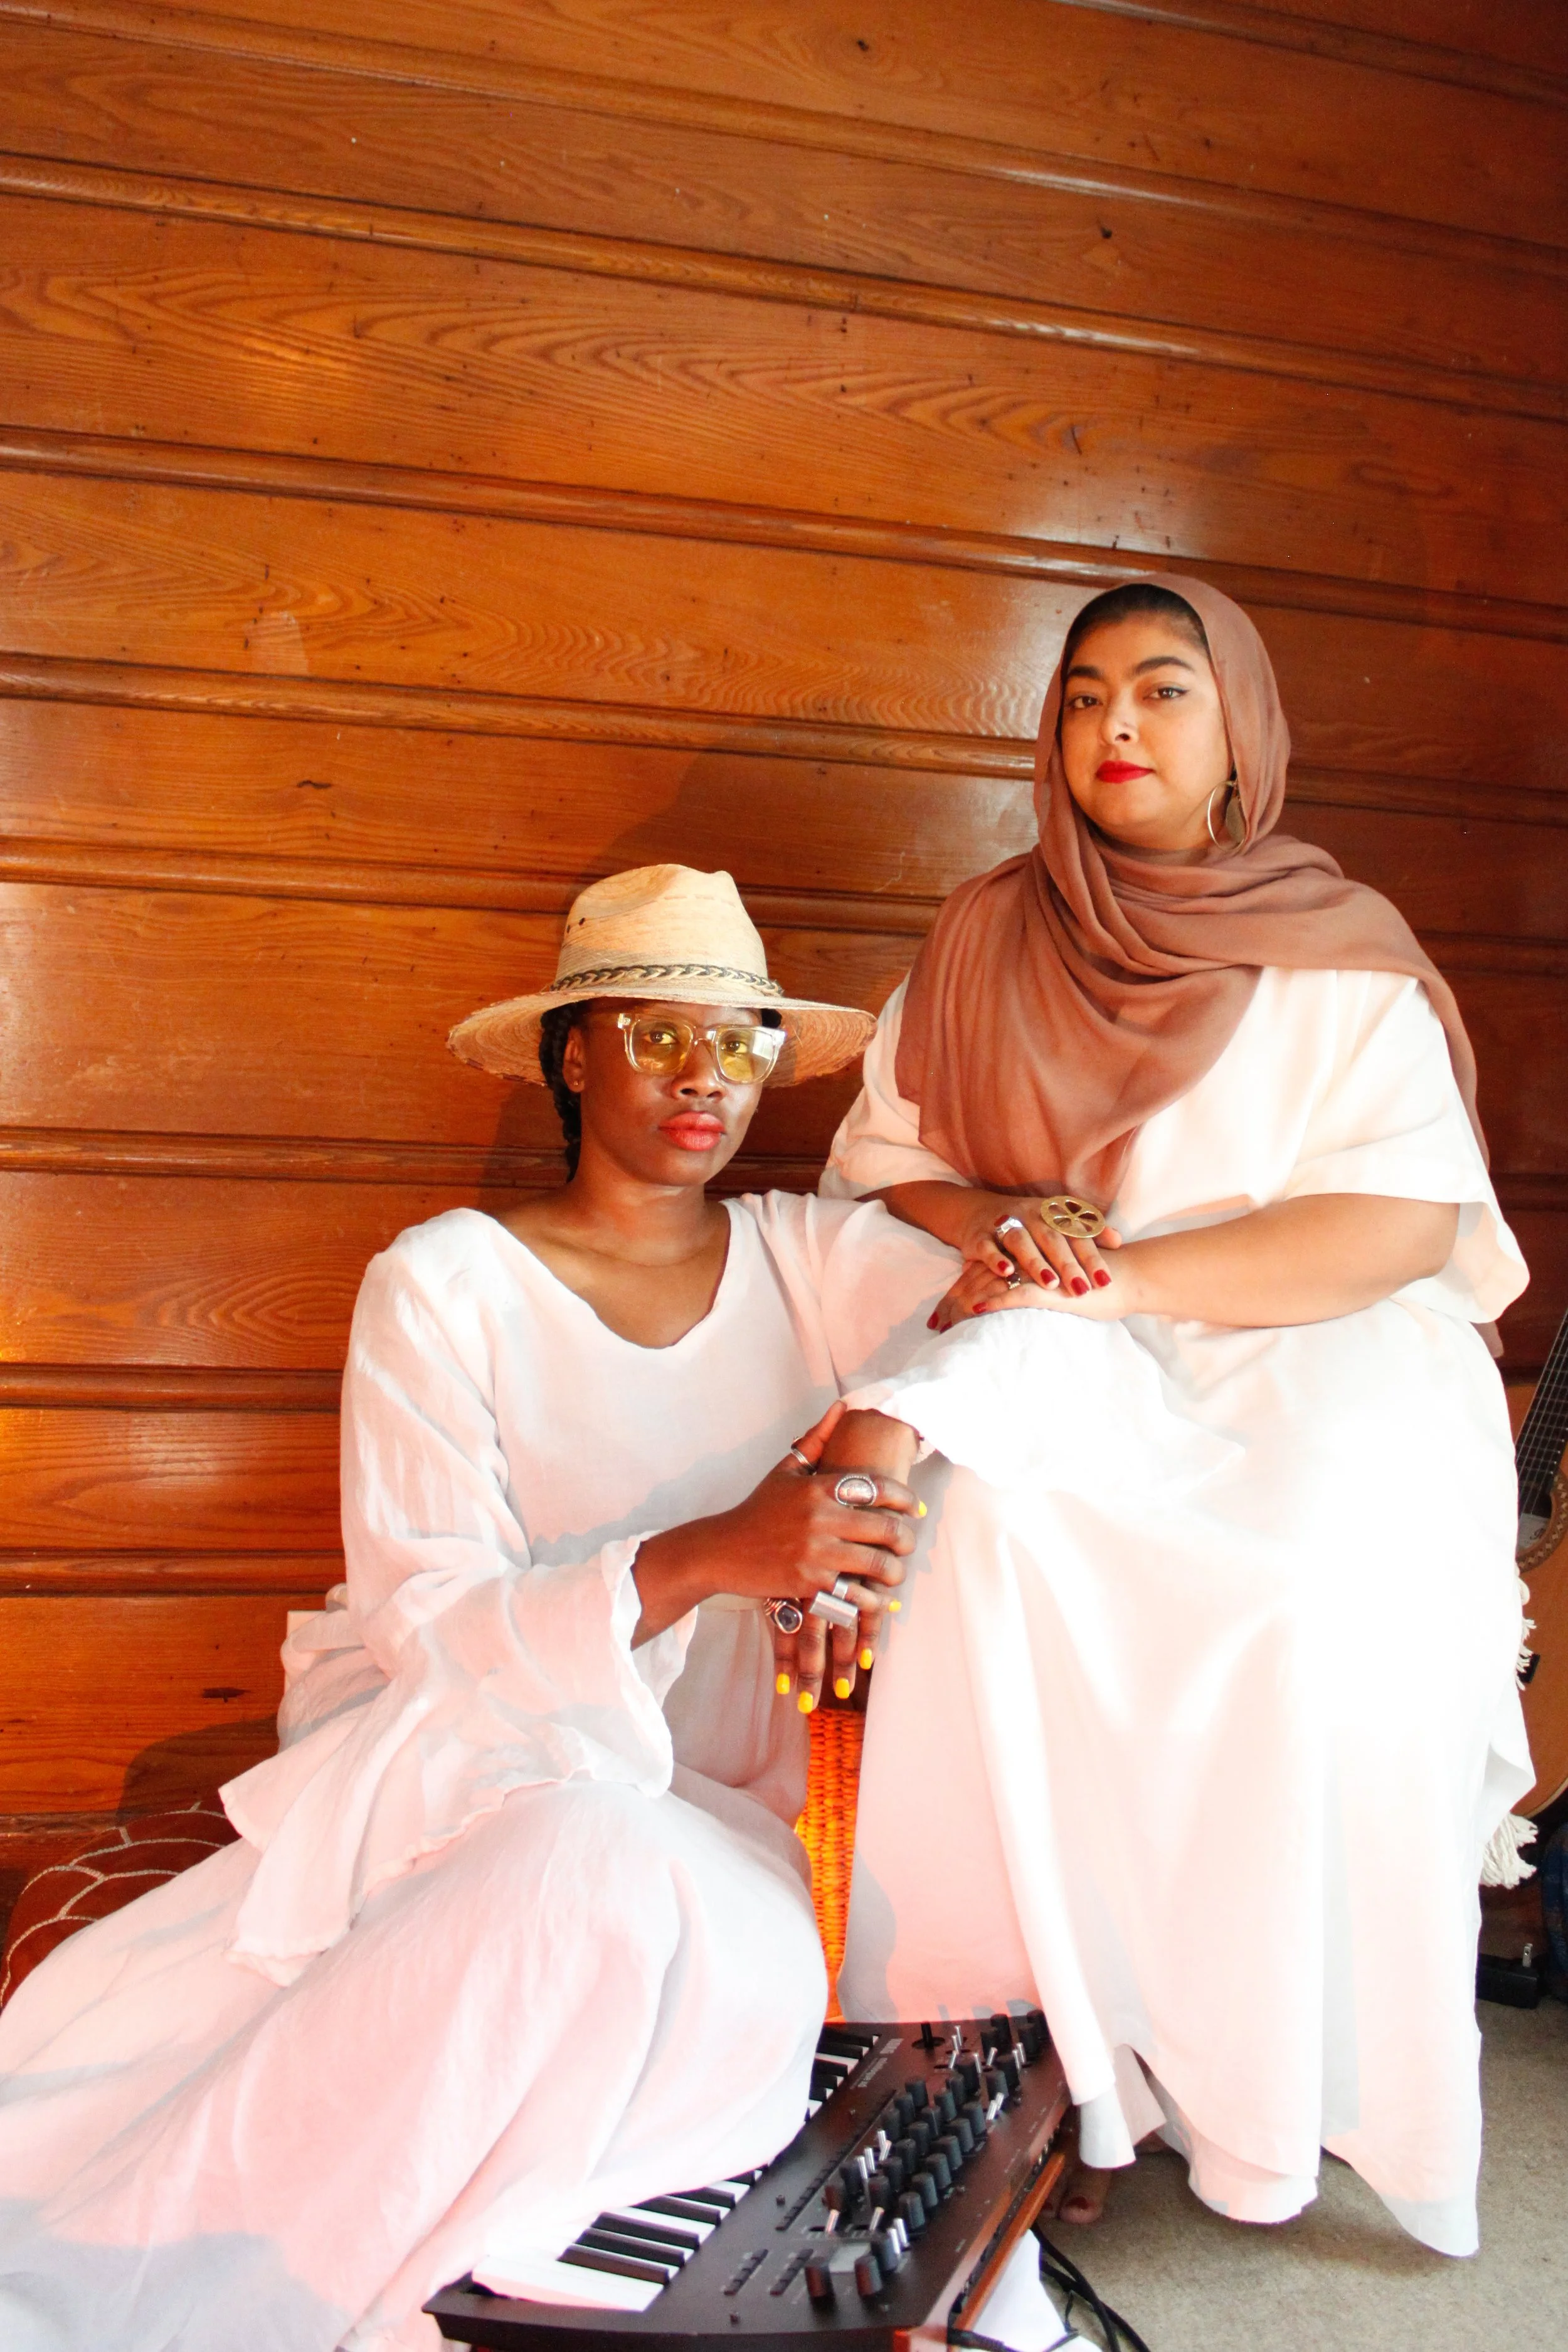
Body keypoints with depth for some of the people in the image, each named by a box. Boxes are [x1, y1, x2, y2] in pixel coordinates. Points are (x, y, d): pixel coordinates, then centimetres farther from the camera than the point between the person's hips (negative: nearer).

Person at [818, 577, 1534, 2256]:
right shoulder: (983, 939, 12)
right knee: (974, 1516, -32)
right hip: (1062, 1359, 2)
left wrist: (1121, 1275, -18)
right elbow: (873, 1162, 12)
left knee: (1322, 1584, -33)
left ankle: (1275, 2090, -10)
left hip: (1312, 1362, -1)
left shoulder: (1340, 951, 4)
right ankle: (1071, 2063, -18)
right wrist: (993, 1220, -12)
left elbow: (1408, 1220, -7)